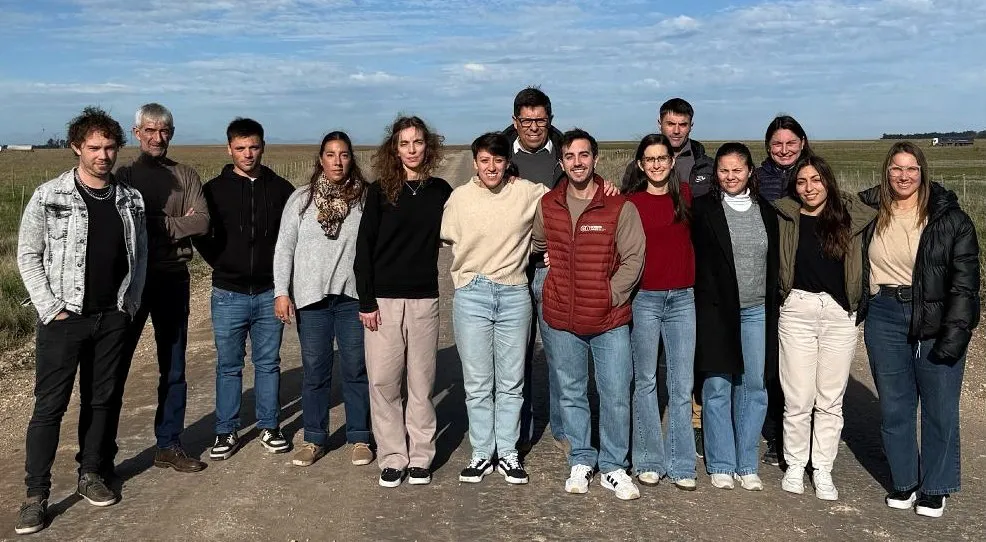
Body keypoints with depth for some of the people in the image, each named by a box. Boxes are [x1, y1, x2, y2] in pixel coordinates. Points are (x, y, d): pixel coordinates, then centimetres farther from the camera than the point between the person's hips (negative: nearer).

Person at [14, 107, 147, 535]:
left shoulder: (130, 200, 5)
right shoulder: (48, 197, -6)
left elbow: (139, 255, 12)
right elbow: (28, 256, -4)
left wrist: (130, 304, 4)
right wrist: (52, 309, -10)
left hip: (113, 318, 4)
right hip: (64, 319, -3)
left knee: (101, 400, 12)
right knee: (49, 405, -1)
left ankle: (90, 473, 27)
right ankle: (36, 495, 7)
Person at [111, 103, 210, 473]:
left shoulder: (186, 176, 7)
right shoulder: (124, 175, 3)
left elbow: (202, 223, -8)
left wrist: (155, 224, -13)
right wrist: (178, 223, -15)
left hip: (173, 279, 3)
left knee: (174, 368, 10)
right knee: (116, 364, 3)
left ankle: (169, 445, 22)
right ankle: (103, 450, 14)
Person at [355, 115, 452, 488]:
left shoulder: (440, 191, 5)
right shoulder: (380, 191, -1)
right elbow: (364, 248, -2)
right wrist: (366, 301, -7)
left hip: (424, 299, 2)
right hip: (383, 299, -1)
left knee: (421, 381, 6)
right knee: (383, 380, 1)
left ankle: (420, 457, 16)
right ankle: (392, 457, 12)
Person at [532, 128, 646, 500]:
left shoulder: (619, 207, -6)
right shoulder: (548, 205, 4)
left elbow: (634, 258, -5)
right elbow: (537, 245, 21)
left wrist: (612, 294, -10)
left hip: (610, 320, -2)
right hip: (561, 319, 3)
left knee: (616, 396, 1)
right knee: (571, 394, 13)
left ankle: (613, 467, 17)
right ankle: (581, 462, 28)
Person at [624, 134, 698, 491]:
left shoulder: (685, 195, 7)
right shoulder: (630, 202, -2)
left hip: (682, 298, 2)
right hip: (644, 298, -2)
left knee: (682, 385, 3)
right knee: (646, 381, 6)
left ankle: (681, 464, 12)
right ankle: (649, 461, 16)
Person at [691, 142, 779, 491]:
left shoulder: (765, 210, 11)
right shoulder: (704, 209, 0)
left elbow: (773, 263, 14)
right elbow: (698, 260, -1)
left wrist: (772, 304, 9)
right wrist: (708, 300, -7)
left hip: (756, 311, 3)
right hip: (716, 309, -3)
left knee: (754, 386, 6)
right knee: (718, 387, 1)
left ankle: (747, 465, 17)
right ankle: (721, 465, 13)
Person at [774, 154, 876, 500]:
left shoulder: (850, 217, 6)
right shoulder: (785, 217, 4)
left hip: (840, 315, 1)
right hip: (797, 311, -1)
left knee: (831, 399, 7)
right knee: (798, 399, 2)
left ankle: (823, 469, 19)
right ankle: (794, 466, 19)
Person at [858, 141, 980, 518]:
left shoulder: (949, 217, -4)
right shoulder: (869, 213, 6)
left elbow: (964, 279, -7)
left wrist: (955, 331, -15)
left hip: (935, 319, -2)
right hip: (884, 319, 3)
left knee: (940, 407, 4)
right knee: (894, 405, 10)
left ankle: (935, 487, 20)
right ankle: (904, 481, 25)